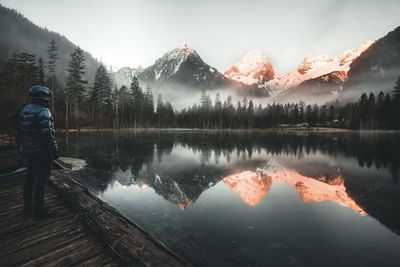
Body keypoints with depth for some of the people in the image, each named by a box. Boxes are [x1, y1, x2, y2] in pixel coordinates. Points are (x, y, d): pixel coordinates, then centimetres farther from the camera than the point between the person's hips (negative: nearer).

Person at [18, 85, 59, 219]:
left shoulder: (24, 110, 11)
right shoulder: (43, 111, -17)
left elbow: (21, 132, 15)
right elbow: (47, 134, -22)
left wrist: (24, 147, 22)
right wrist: (55, 151, -16)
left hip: (29, 151, 9)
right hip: (42, 151, -9)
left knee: (31, 177, 18)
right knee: (42, 179, -2)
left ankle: (28, 206, 29)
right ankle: (39, 210, 6)